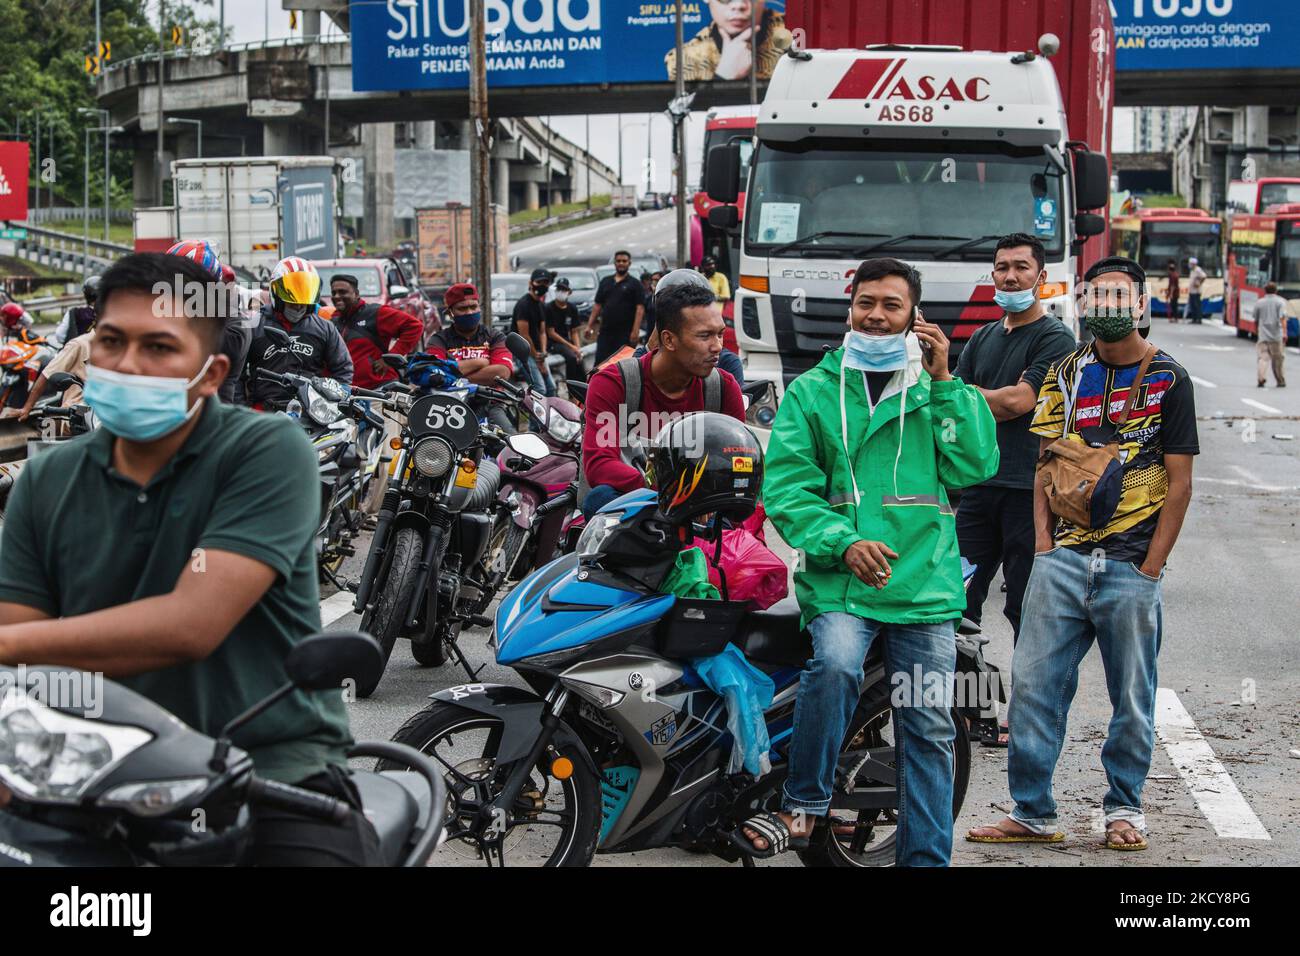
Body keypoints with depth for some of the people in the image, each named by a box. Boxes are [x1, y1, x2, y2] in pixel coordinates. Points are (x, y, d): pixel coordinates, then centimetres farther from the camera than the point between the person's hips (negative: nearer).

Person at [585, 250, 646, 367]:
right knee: (600, 363, 0)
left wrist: (635, 331, -18)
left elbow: (640, 309, -7)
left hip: (625, 334, -4)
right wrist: (589, 326, 7)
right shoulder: (605, 282, 14)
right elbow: (597, 306, 15)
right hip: (605, 331, 4)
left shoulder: (635, 284, 1)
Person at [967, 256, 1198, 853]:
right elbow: (1046, 462, 14)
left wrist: (1151, 567, -7)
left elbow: (1179, 483, -1)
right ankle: (1033, 813, 5)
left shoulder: (1168, 379, 1)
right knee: (1034, 684, -1)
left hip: (1132, 565, -3)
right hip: (1063, 557, 3)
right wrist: (1043, 539, 1)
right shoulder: (1067, 373, 11)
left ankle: (1124, 806, 20)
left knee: (1132, 697, 5)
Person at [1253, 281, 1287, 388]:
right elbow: (1282, 317, -13)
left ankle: (1261, 377, -27)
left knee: (1263, 357, -3)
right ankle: (1280, 381, 19)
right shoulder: (1280, 301, 1)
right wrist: (1284, 333, -18)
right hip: (1276, 335, -1)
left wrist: (1257, 331, 31)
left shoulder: (1259, 302, 8)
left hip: (1263, 335, 1)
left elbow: (1256, 320, 15)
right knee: (1278, 359, 10)